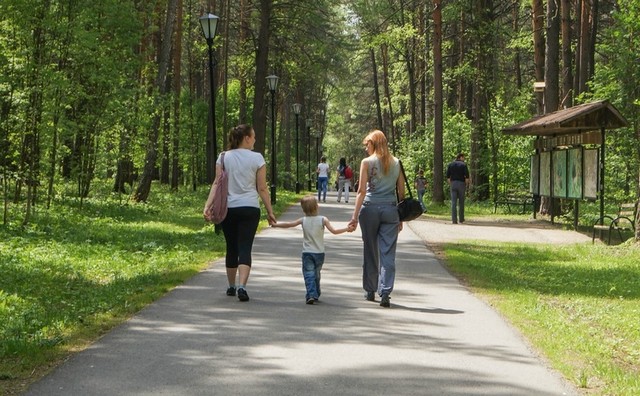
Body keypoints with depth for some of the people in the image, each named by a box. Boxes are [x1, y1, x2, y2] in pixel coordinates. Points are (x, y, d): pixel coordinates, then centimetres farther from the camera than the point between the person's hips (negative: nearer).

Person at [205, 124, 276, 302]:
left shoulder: (223, 157, 3)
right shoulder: (257, 158, -3)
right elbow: (262, 189, -2)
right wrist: (270, 211, 4)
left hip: (228, 208, 3)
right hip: (249, 208, -2)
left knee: (231, 248, 14)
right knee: (245, 248, -5)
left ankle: (231, 286, 24)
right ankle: (242, 286, -21)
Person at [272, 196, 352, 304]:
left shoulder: (303, 220, -3)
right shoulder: (323, 220, -6)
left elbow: (288, 224, 2)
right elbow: (334, 231, -12)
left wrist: (275, 224, 15)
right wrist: (347, 229, -1)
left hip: (307, 253, -1)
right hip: (319, 253, 1)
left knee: (309, 275, -5)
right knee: (316, 274, 17)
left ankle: (311, 295, -21)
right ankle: (316, 295, 26)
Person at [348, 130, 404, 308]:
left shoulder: (367, 162, -3)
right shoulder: (396, 163, 6)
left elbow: (362, 191, -8)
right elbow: (401, 192, 8)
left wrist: (355, 215, -8)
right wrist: (401, 217, 15)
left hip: (370, 208, -2)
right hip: (390, 209, 2)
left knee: (370, 251, 12)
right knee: (388, 253, -1)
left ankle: (370, 291, 22)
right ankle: (385, 293, -12)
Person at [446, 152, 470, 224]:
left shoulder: (450, 165, 8)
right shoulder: (463, 165, -1)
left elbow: (448, 177, 4)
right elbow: (467, 177, -8)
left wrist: (450, 185, 12)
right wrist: (466, 185, 4)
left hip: (453, 183, 2)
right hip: (461, 183, -2)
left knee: (453, 203, -2)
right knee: (461, 202, 10)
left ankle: (454, 220, -11)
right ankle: (461, 219, 16)